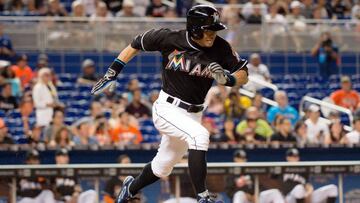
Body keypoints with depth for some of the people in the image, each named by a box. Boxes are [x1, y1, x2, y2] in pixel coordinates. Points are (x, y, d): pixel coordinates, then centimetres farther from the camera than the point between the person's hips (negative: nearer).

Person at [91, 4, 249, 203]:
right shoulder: (170, 39, -14)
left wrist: (227, 79, -26)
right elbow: (137, 43, 1)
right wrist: (112, 72, -2)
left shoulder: (220, 48, -9)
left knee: (162, 168, 16)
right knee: (199, 135, -32)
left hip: (192, 115, 4)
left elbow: (244, 76, -4)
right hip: (167, 109, -4)